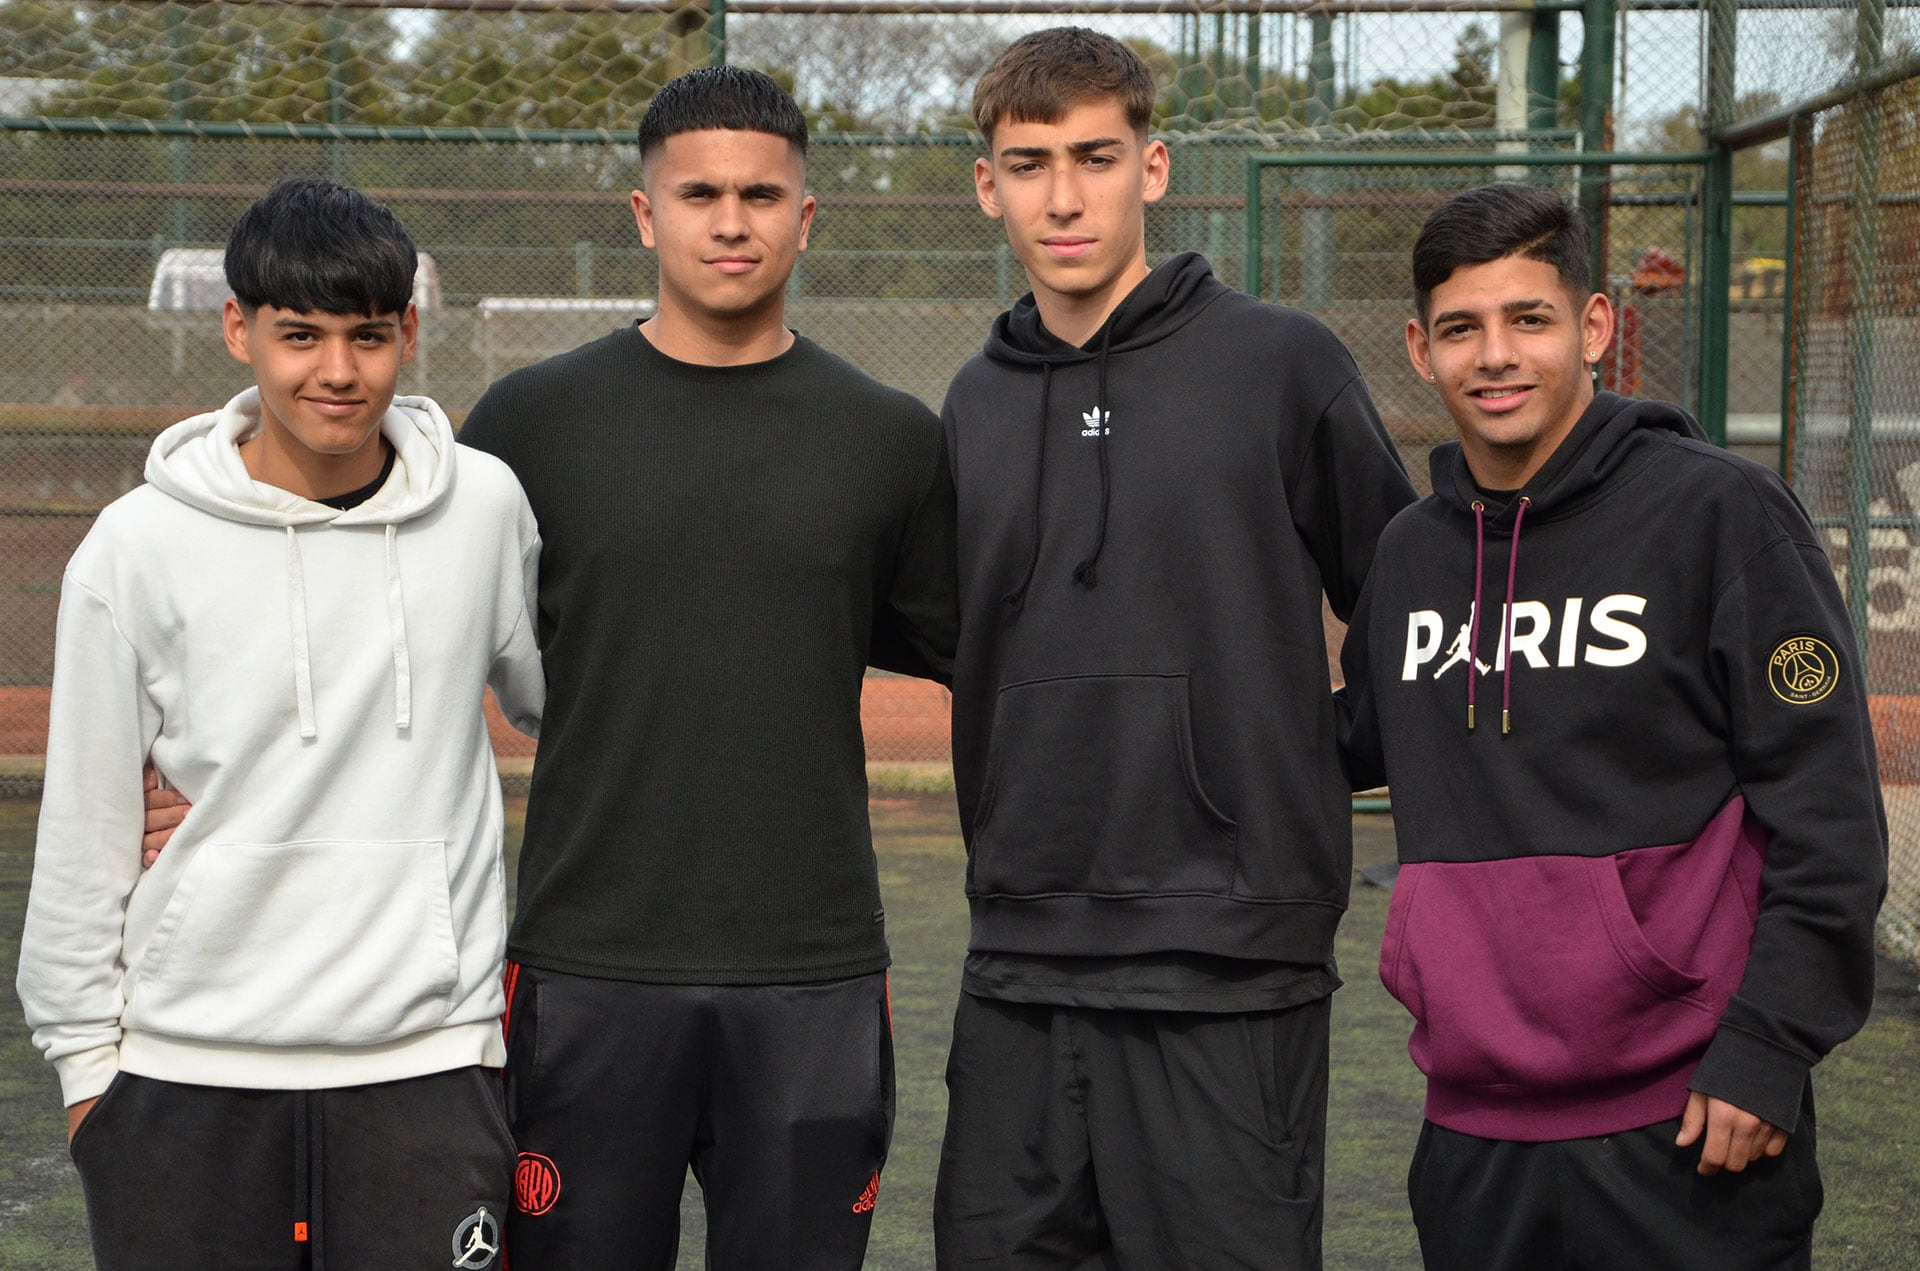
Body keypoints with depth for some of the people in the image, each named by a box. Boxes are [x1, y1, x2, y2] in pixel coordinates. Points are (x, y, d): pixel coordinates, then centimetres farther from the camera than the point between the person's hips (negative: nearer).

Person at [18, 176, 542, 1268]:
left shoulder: (486, 507, 1)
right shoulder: (140, 550, -4)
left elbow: (549, 695, 21)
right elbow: (82, 830, 2)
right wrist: (85, 1053, 4)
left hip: (429, 1058, 1)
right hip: (187, 1074, -1)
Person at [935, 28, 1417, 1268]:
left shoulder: (1281, 362, -4)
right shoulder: (977, 404, 11)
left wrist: (1318, 751, 1)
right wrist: (1008, 856, 13)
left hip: (1229, 969, -5)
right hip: (1021, 958, 5)